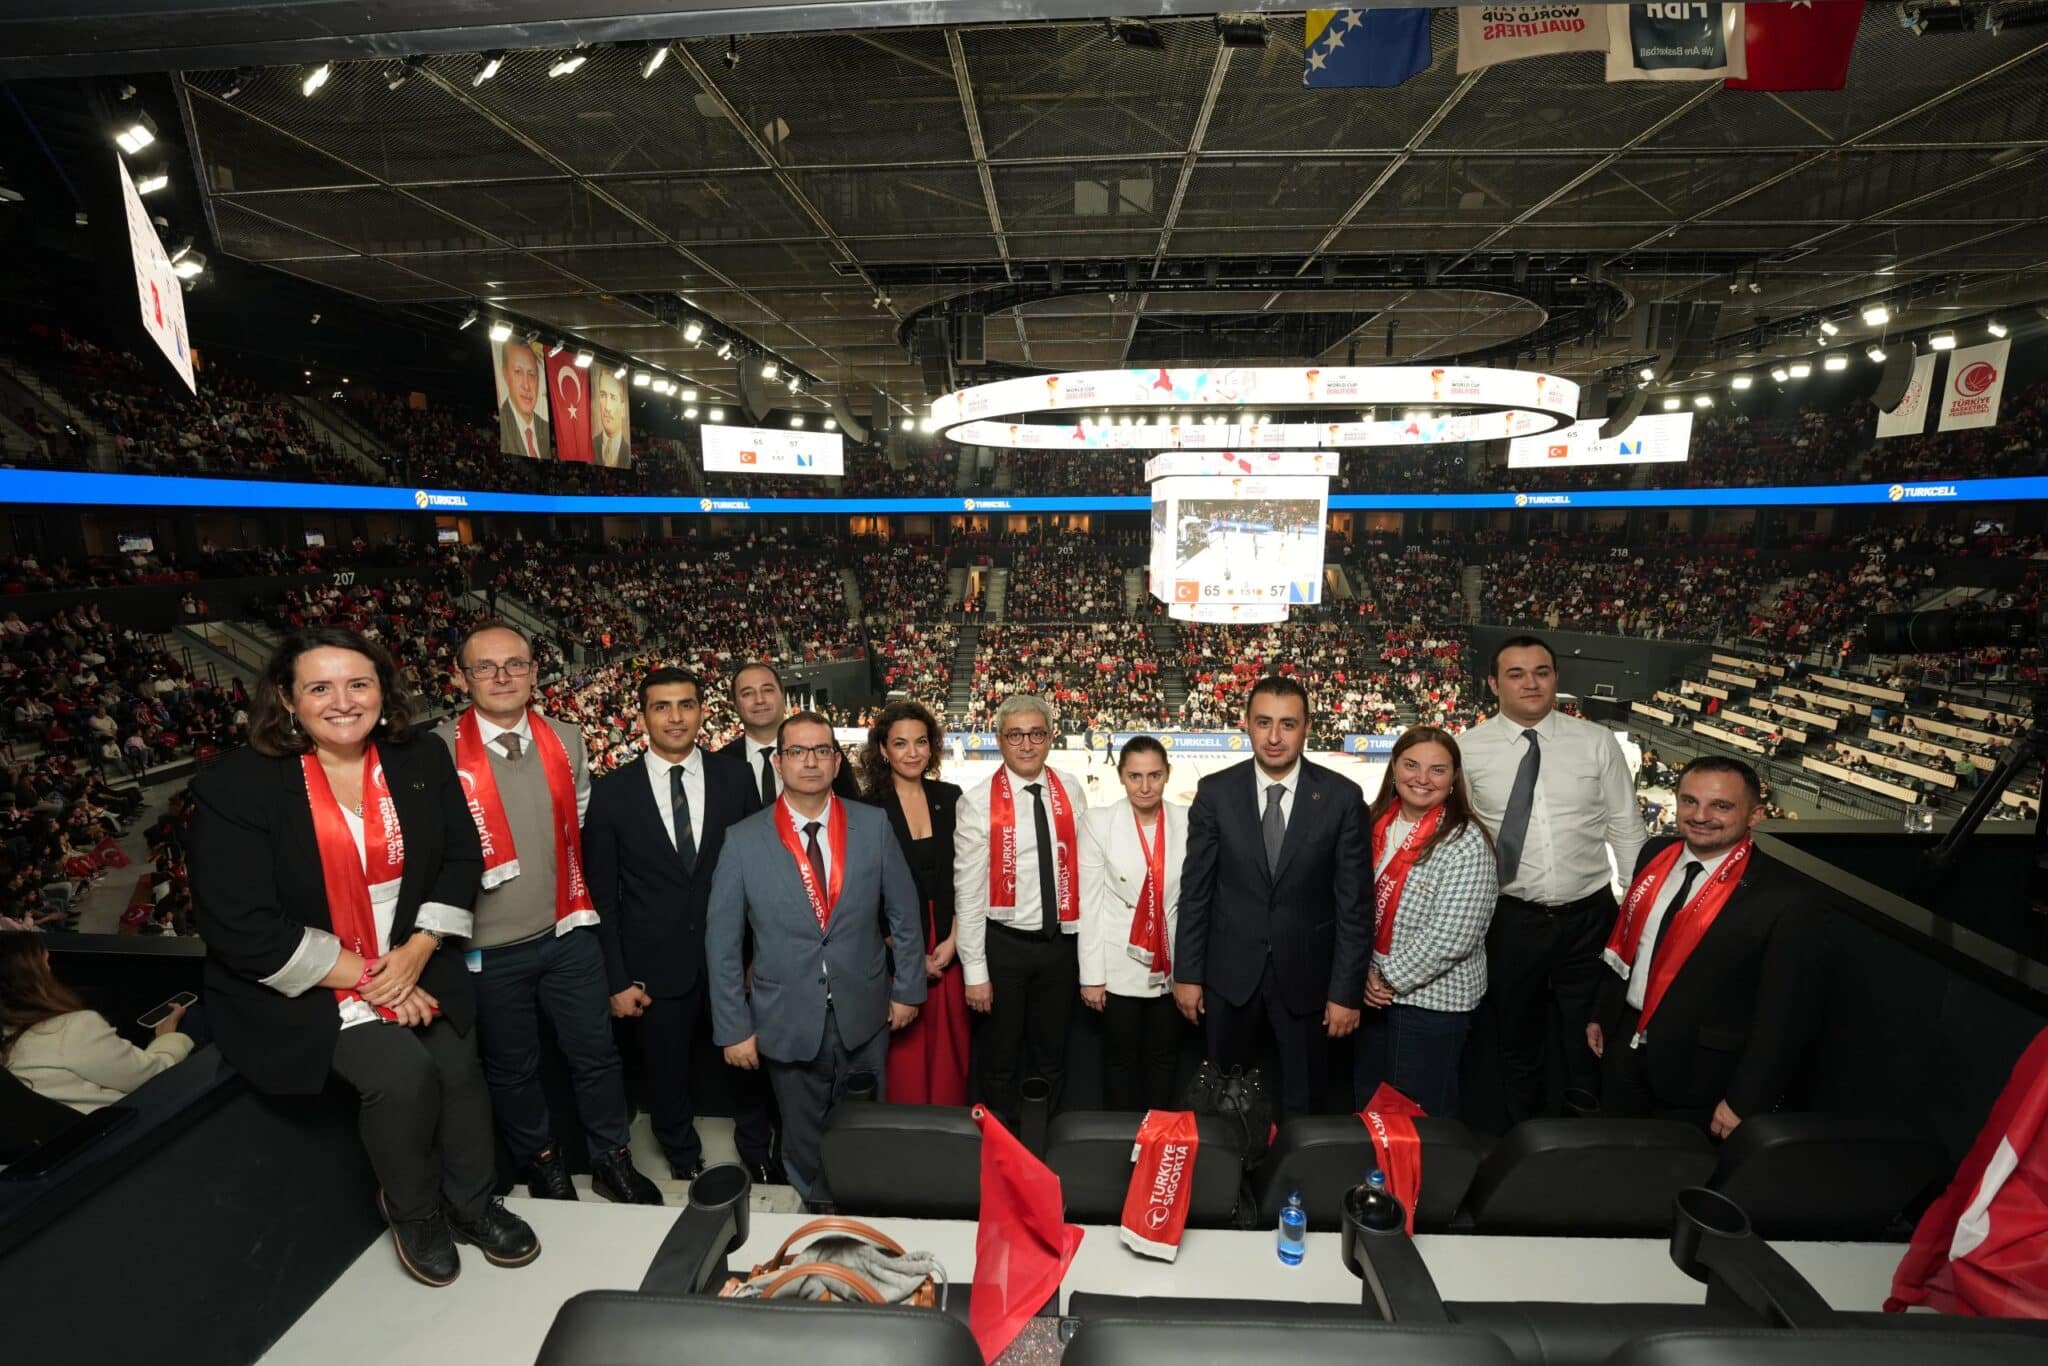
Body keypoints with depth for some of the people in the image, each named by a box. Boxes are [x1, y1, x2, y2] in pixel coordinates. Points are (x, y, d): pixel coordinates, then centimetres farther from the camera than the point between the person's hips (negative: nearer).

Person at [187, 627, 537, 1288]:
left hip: (412, 965, 4)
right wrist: (366, 979, -17)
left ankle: (472, 1203, 17)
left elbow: (461, 858, 2)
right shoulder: (235, 788, -14)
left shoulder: (422, 760, -3)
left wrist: (417, 951, -11)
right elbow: (244, 930, -16)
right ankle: (412, 1211, 11)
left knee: (458, 1067, -12)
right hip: (299, 987, -3)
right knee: (402, 1073, -21)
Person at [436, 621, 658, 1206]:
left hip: (569, 932, 3)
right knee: (512, 1067, 17)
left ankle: (612, 1159, 33)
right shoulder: (440, 751, -13)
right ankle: (541, 1163, 41)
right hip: (490, 946, -2)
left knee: (596, 1051, 13)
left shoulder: (567, 741, 0)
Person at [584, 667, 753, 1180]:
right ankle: (685, 1167, 43)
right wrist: (617, 979, -2)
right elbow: (602, 894, -1)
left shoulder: (734, 784, -3)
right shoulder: (611, 793, -5)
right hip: (657, 967, 0)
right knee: (668, 1081, 17)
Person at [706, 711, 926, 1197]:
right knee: (804, 1143, 17)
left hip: (863, 1016, 1)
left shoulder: (873, 825, -8)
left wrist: (908, 989, 4)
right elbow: (722, 943, -4)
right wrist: (733, 1027, -3)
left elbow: (904, 913, 1)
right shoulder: (743, 841, -10)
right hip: (787, 1023, -1)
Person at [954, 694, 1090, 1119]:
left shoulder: (1072, 794, -1)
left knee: (1052, 1059, 19)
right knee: (1001, 1060, 14)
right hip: (1004, 944, -3)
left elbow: (1082, 870, 5)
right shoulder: (979, 802, -12)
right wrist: (975, 971, -10)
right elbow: (968, 891, -11)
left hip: (1061, 943, 3)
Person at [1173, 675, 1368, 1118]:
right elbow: (1195, 890, -2)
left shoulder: (1342, 797, -9)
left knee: (1302, 1102, 18)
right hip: (1230, 971, 1)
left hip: (1305, 974, 0)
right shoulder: (1215, 792, -7)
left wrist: (1347, 990, -7)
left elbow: (1354, 901, -6)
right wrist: (1186, 973, -1)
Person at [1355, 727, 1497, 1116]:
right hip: (1374, 992, 6)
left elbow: (1453, 936, -21)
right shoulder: (1376, 824, 1)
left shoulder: (1465, 842, -17)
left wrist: (1391, 978, -15)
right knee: (1368, 1105, 20)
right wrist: (1365, 971, -5)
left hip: (1433, 999, -5)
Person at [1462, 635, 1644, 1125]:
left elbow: (1626, 829, 1)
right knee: (1515, 1039, 20)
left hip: (1588, 915, 1)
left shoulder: (1597, 742, -4)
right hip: (1510, 919, 0)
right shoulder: (1470, 749, -7)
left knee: (1588, 1039, 19)